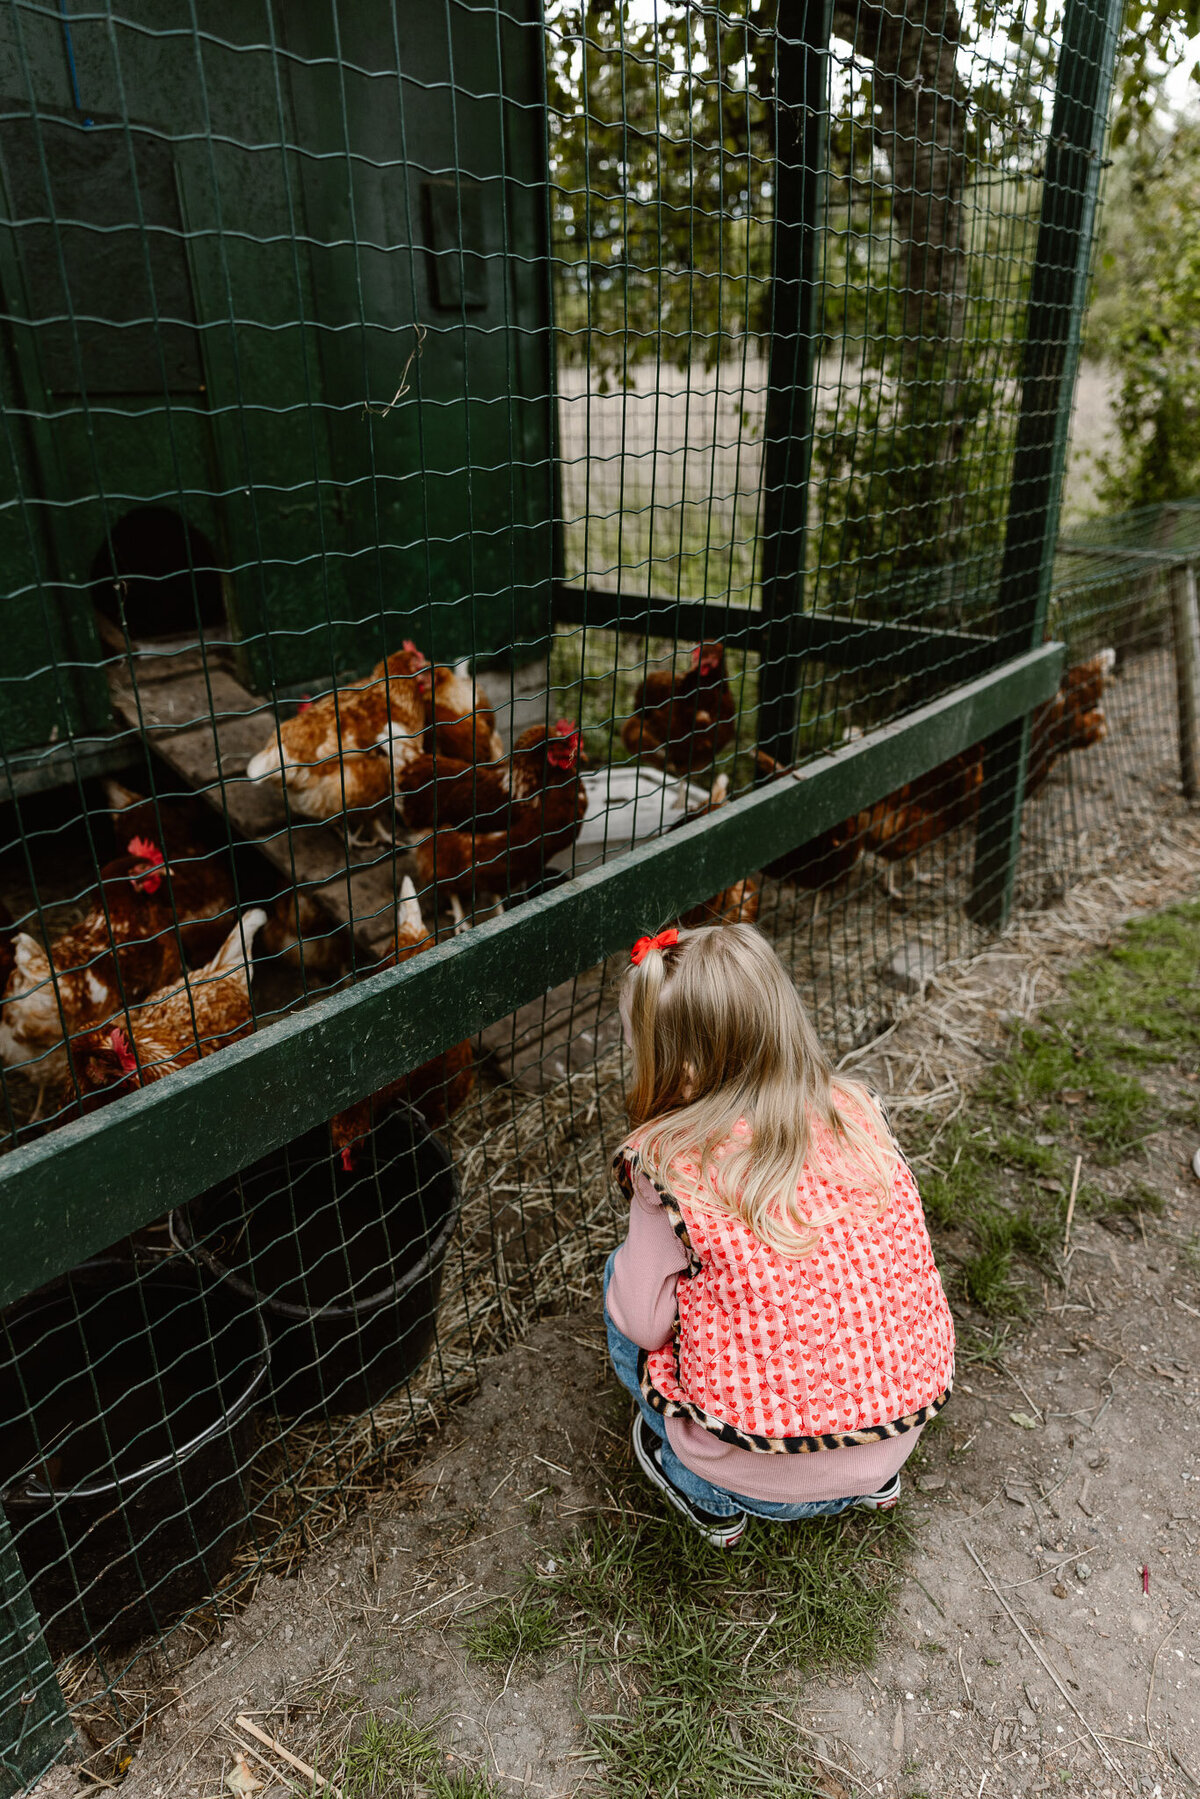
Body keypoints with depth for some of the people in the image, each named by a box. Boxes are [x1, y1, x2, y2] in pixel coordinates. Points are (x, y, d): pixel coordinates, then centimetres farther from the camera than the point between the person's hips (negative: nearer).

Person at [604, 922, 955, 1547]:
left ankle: (709, 1496, 19)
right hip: (897, 1439, 5)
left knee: (622, 1276, 13)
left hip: (764, 1479, -4)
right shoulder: (858, 1114, -6)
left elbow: (643, 1325, -11)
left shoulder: (671, 1166, -20)